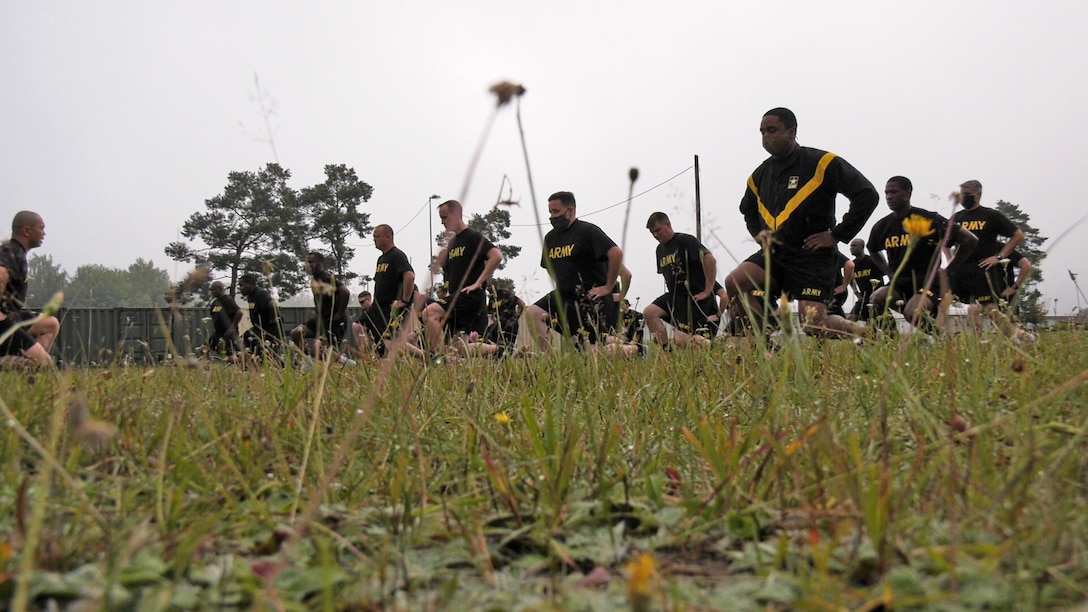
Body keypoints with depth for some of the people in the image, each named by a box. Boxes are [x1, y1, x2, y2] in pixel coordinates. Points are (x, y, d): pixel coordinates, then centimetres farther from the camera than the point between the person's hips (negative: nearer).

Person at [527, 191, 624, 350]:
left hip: (591, 297, -7)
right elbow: (548, 266, 30)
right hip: (565, 298, 7)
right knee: (533, 313, -18)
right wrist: (561, 286, 15)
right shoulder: (551, 237, 13)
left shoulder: (587, 230, -9)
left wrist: (608, 287, -17)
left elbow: (616, 253, -19)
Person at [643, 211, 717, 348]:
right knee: (649, 313, -15)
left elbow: (710, 260, -21)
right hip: (674, 296, 8)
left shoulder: (685, 240, -10)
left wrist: (708, 291, -20)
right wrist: (671, 291, 14)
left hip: (694, 297, -8)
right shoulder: (660, 249, 16)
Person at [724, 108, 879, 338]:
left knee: (815, 324, -13)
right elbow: (748, 209, 33)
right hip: (775, 253, 5)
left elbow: (867, 195, -10)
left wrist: (837, 235, -9)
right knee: (733, 282, -20)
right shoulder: (760, 175, 12)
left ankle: (865, 334, 18)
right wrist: (758, 233, 13)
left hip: (812, 255, -5)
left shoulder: (822, 163, -7)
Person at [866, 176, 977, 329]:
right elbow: (873, 251, 31)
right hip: (898, 284, 4)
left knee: (914, 314, -33)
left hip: (927, 282, -4)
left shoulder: (928, 220, -8)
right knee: (876, 300, -28)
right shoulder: (881, 227, 7)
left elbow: (970, 240, -5)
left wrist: (947, 272, -3)